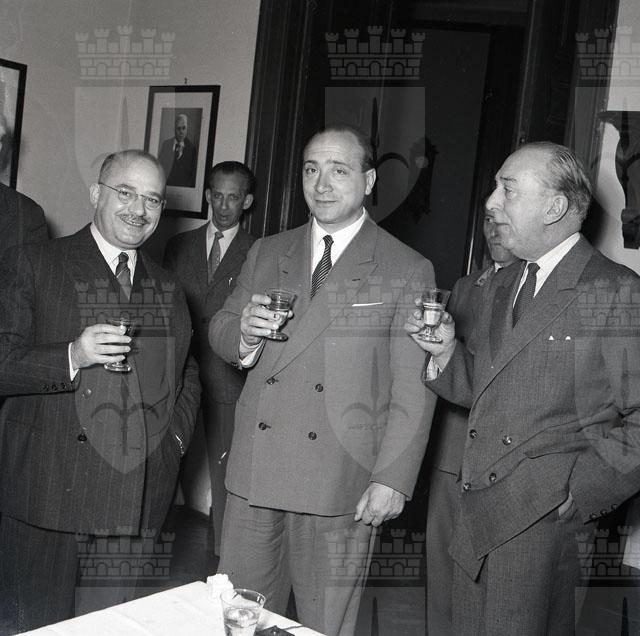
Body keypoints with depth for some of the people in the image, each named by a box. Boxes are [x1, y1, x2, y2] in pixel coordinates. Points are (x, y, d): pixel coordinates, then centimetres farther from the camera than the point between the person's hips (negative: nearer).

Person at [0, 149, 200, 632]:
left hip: (142, 504, 4)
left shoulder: (168, 288, 16)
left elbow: (187, 374, 24)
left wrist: (177, 436, 8)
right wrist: (71, 357, -20)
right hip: (50, 498, -3)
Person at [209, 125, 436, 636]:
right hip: (254, 474, 4)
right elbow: (219, 335, 15)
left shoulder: (408, 271, -2)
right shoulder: (266, 254, 11)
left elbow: (413, 391, -5)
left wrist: (392, 480, -11)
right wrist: (244, 330, -8)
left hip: (342, 486, -3)